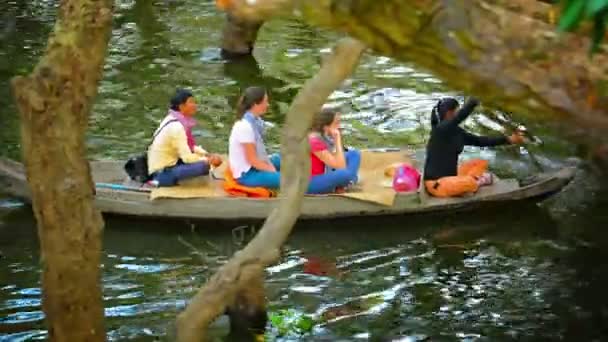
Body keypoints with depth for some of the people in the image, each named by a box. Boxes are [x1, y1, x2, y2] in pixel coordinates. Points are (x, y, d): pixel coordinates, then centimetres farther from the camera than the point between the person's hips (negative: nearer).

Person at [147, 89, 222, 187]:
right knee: (203, 166, -24)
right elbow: (187, 158, -21)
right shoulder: (176, 126, -23)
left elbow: (190, 146, 14)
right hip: (162, 172, -10)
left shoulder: (173, 119, 6)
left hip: (169, 163, 10)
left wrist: (208, 155, 1)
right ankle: (163, 181, -12)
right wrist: (209, 160, -9)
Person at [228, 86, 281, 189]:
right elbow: (253, 161, -20)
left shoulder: (256, 120, 2)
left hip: (256, 166, 10)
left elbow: (260, 151, 6)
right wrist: (273, 170, -11)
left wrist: (271, 167, -6)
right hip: (246, 174, -10)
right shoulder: (245, 126, -24)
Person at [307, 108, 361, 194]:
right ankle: (340, 188, -2)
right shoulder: (315, 141, -25)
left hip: (323, 176, 10)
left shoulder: (326, 137, 2)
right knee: (346, 174, -34)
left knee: (354, 154, 5)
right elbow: (341, 167, -25)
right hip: (311, 184, -10)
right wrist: (338, 140, -23)